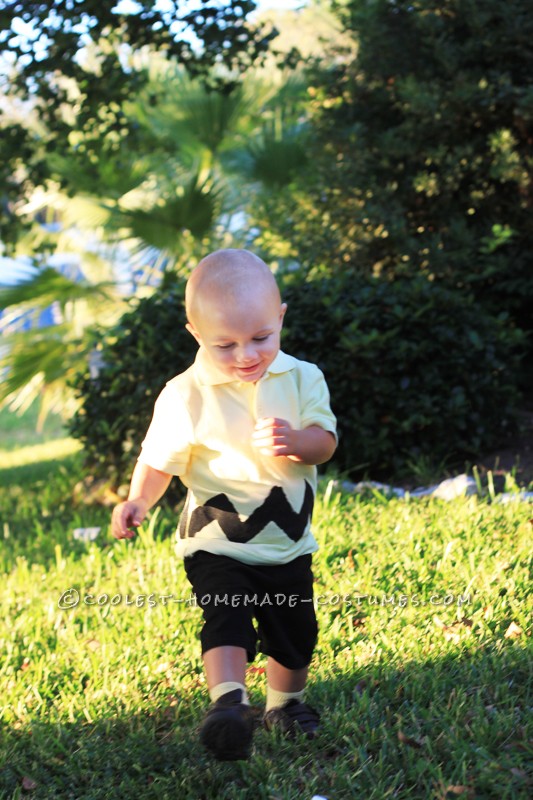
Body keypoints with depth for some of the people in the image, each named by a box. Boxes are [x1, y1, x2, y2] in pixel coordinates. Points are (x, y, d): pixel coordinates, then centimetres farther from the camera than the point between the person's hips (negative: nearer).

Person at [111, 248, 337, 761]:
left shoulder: (301, 378, -5)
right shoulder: (184, 397, -13)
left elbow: (325, 444, -8)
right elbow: (159, 460, -7)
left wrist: (295, 442, -30)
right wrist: (138, 501, -25)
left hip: (288, 543, 4)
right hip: (217, 545, -4)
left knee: (295, 633, 16)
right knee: (227, 619, -27)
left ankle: (285, 703, 39)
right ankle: (229, 703, -37)